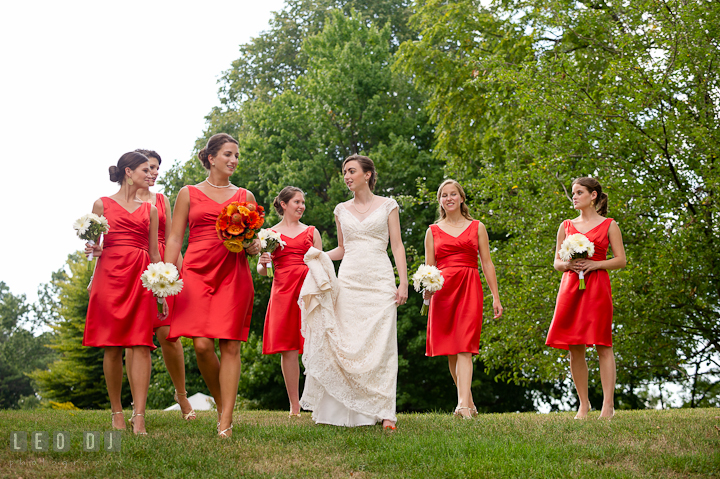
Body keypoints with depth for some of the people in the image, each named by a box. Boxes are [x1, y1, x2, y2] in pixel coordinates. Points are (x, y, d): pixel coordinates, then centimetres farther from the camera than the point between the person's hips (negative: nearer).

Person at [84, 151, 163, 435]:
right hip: (110, 274, -2)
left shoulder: (150, 210, 17)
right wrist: (94, 249, -11)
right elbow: (92, 244, 13)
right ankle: (117, 413, 11)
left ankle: (139, 418, -16)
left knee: (141, 345, -11)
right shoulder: (102, 204, 10)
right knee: (112, 347, -1)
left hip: (141, 278, 2)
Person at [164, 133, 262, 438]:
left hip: (234, 275, 1)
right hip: (197, 272, -1)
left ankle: (226, 421, -5)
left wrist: (254, 247, -3)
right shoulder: (189, 194, 12)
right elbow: (175, 239, 8)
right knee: (202, 345, -13)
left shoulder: (245, 197, 16)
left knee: (230, 345, -7)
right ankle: (221, 401, 13)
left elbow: (257, 239, 21)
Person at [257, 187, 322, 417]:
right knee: (288, 349, -4)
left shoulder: (312, 232, 15)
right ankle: (294, 406, 1)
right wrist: (264, 263, -10)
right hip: (283, 292, 0)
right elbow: (261, 270, 13)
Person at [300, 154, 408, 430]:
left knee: (380, 344, -9)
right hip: (349, 280, 3)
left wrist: (403, 282, -4)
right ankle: (345, 410, 0)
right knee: (344, 344, -5)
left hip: (379, 280, -3)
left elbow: (397, 246, 4)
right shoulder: (342, 210, 15)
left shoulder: (387, 206, 7)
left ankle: (383, 412, -8)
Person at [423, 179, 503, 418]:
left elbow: (487, 263, 9)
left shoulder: (477, 227, 11)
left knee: (464, 348, -14)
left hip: (469, 289, -2)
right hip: (442, 291, 2)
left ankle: (463, 405, -24)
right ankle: (469, 403, 16)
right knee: (450, 351, 3)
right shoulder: (433, 231, 14)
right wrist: (426, 288, -10)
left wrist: (496, 297, 3)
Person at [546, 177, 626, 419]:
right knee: (574, 349, 0)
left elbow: (620, 260, 2)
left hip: (597, 286, -3)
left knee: (603, 345, -8)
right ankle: (583, 403, 9)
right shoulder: (566, 226, 15)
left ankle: (608, 404, -8)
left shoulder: (609, 225, 6)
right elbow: (556, 262, 15)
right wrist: (568, 264, -7)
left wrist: (594, 264, -12)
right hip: (570, 286, 3)